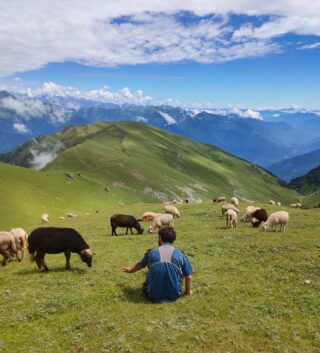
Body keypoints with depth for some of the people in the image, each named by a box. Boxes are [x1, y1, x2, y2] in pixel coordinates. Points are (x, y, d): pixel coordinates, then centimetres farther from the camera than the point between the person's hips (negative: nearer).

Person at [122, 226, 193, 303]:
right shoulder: (180, 254, -7)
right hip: (174, 295, 1)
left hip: (154, 295, -1)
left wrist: (131, 270, 42)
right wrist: (188, 292, 17)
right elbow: (189, 277, -3)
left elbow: (140, 265, 20)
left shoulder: (151, 252, -1)